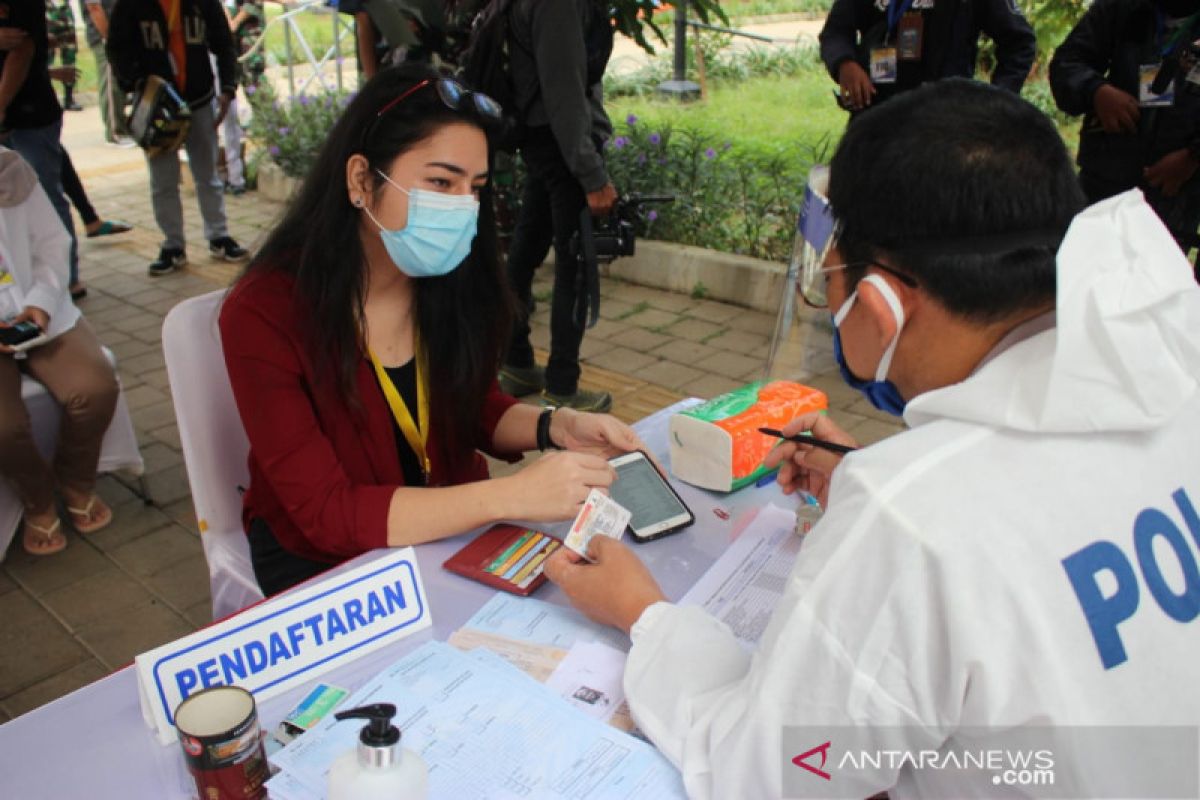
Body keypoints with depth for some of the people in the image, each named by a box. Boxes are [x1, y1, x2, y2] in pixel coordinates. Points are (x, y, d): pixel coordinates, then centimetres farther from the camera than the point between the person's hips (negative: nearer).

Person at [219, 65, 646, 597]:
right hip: (323, 562, -4)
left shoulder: (448, 282, -9)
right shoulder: (263, 314, -22)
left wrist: (556, 427, -15)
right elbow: (327, 513, -26)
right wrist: (511, 495, -37)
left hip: (450, 527, 5)